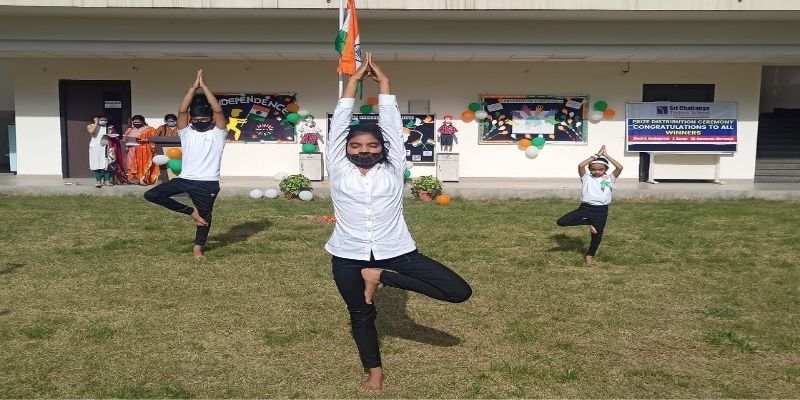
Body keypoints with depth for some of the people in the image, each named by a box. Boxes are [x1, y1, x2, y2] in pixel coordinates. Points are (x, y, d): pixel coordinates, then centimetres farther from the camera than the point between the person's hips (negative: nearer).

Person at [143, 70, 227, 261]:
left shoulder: (217, 133, -1)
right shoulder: (186, 132, 6)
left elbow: (218, 110, -15)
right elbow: (182, 110, -7)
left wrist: (204, 86, -14)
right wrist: (194, 86, -10)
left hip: (208, 183, -3)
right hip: (185, 179, 3)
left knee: (205, 216, 6)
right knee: (151, 195, -5)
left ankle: (198, 248, 30)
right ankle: (191, 211, 4)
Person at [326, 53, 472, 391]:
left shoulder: (392, 170, 3)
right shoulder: (339, 170, 3)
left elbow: (391, 124, 5)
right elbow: (339, 123, 2)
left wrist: (383, 82, 9)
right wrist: (354, 80, 5)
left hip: (396, 252, 1)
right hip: (348, 257, 0)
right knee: (361, 315, 14)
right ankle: (374, 371, 41)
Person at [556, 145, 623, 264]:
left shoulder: (610, 179, 4)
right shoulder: (586, 178, 3)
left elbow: (619, 167, -11)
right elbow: (580, 166, -14)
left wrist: (606, 155, -6)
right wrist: (596, 155, -8)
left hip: (601, 211, 0)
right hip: (585, 208, 0)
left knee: (597, 235, 9)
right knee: (561, 222, -13)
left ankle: (590, 255, 36)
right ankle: (588, 223, 4)